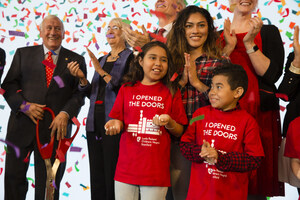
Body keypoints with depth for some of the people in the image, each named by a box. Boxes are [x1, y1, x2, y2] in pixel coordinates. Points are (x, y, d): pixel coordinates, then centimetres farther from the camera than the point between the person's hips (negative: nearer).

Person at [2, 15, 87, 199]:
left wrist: (65, 114, -14)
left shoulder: (76, 60, 9)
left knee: (48, 183, 6)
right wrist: (24, 106, -10)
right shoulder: (23, 54, 12)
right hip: (22, 125, 1)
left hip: (55, 128, -1)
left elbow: (79, 93, 2)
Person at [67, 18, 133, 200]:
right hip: (95, 123, 7)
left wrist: (101, 72, -17)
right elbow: (93, 94, 18)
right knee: (97, 175, 10)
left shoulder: (130, 57, -2)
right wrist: (82, 78, 1)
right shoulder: (101, 60, 20)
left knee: (113, 174, -5)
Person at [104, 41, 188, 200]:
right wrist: (115, 124, -11)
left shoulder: (172, 92, 4)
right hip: (126, 167, 1)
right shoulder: (127, 88, 7)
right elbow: (119, 121, 11)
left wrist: (169, 123, -14)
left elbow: (179, 132, 5)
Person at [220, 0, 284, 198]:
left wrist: (249, 43, -12)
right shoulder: (219, 36, 14)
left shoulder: (268, 31, 7)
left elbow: (272, 75, -6)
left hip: (259, 112, -2)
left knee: (255, 177, -1)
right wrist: (228, 47, -6)